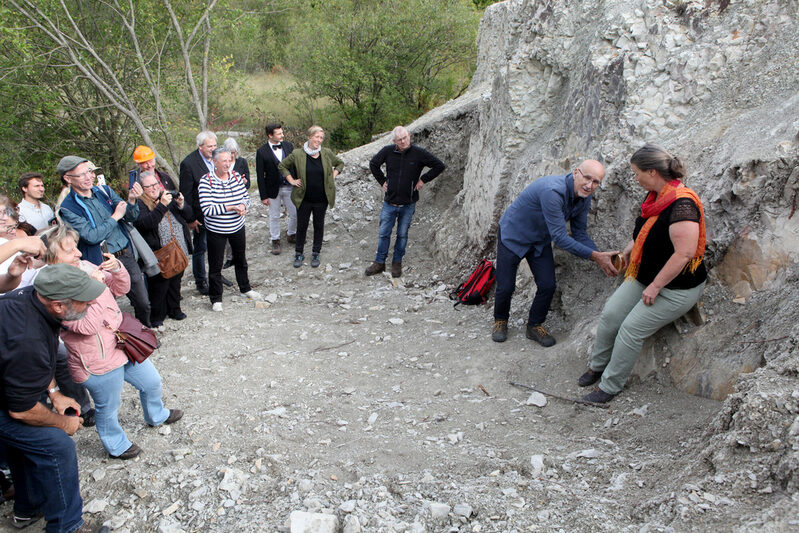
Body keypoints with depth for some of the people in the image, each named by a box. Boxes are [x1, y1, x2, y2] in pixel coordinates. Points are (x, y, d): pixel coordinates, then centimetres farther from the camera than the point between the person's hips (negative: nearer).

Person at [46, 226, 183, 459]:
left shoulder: (84, 266, -4)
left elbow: (120, 289, 6)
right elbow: (87, 325, -31)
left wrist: (116, 269, -14)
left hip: (123, 343, 8)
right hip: (100, 364, -8)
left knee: (151, 382, 26)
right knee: (108, 409, 16)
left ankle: (156, 415, 57)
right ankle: (116, 446, 44)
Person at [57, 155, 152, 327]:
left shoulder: (104, 191, 7)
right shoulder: (68, 208, -10)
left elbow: (131, 218, 7)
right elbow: (91, 236, -20)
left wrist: (131, 201, -14)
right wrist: (115, 217, -11)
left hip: (126, 255, 5)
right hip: (102, 265, -5)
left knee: (143, 304, 11)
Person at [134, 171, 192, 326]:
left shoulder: (167, 196, 10)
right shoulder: (140, 204, -9)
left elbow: (188, 215, 10)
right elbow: (145, 223, -27)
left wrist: (181, 204, -12)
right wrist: (162, 205, -32)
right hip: (159, 255, -6)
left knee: (175, 282, 18)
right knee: (159, 285, 2)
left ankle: (174, 309, 35)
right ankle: (157, 316, 18)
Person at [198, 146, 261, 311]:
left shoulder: (236, 176, -2)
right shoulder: (206, 181, -17)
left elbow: (246, 197, 7)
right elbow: (207, 209, -22)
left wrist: (243, 206, -16)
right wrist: (230, 207, -27)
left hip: (237, 228, 5)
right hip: (216, 231, -5)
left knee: (241, 259, 22)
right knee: (215, 265, 5)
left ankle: (245, 288, 44)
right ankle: (216, 298, 21)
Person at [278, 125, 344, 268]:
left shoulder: (327, 153, -3)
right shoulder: (297, 155, -8)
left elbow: (340, 163, 15)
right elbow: (281, 165, 6)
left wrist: (333, 176, 1)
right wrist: (291, 180, -2)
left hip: (321, 199, 1)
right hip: (304, 199, -1)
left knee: (319, 225, 12)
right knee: (301, 226, 9)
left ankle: (316, 253, 27)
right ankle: (298, 253, 25)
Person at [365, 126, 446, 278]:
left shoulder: (419, 153, -9)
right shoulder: (387, 151, -4)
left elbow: (439, 166, -3)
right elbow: (373, 164, 14)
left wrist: (423, 180, -4)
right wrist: (382, 181, 7)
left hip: (408, 204, -1)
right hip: (389, 203, 1)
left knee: (402, 235, 10)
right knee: (384, 234, 6)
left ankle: (397, 263, 25)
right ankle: (380, 263, 20)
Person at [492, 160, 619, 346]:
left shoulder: (584, 198, -11)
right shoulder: (553, 191, -38)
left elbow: (579, 233, -1)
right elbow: (559, 237, -36)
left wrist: (601, 257, -17)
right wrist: (595, 255, -36)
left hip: (540, 241, 7)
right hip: (513, 235, -7)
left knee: (548, 286, -2)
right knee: (506, 287, -2)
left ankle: (535, 326, 20)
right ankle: (500, 320, 27)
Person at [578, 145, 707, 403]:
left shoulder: (682, 204, -29)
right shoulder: (656, 196, 1)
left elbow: (684, 253, -31)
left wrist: (655, 287, -25)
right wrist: (629, 250, 15)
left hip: (676, 288, -9)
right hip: (644, 276, 9)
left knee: (631, 329, -11)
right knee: (610, 314, 2)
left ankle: (610, 385, 5)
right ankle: (597, 366, 23)